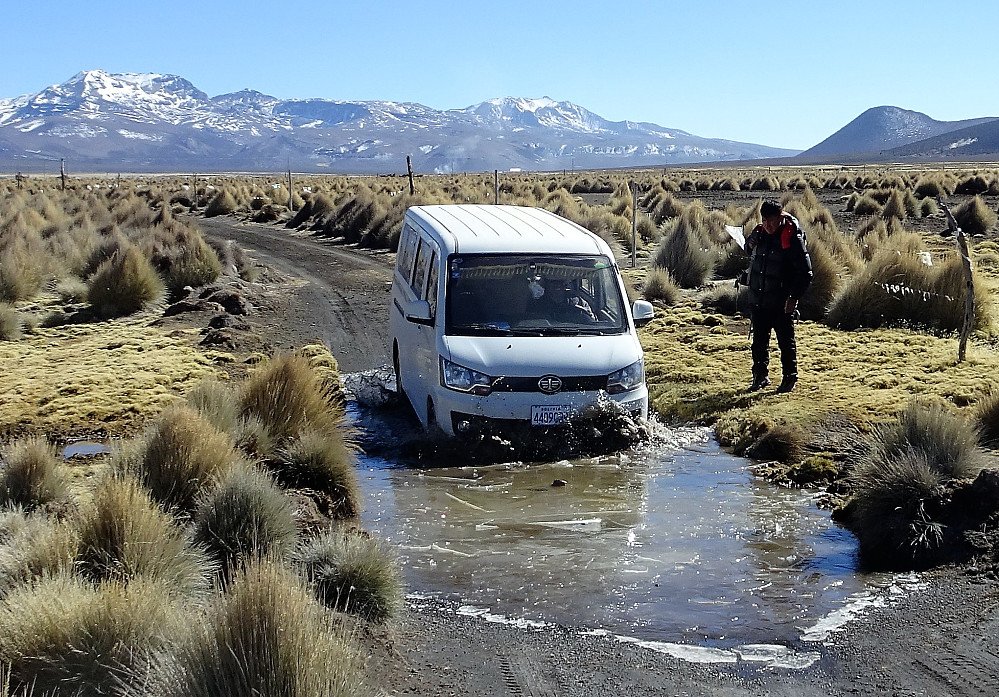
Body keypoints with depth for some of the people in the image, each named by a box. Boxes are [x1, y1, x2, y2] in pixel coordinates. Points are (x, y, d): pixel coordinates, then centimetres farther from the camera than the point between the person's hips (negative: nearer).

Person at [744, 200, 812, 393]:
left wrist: (794, 297, -18)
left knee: (786, 341, 5)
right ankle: (761, 376, 25)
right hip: (758, 301, 6)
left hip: (782, 304, -6)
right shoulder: (759, 234, 4)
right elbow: (749, 251, 27)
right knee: (759, 341, 13)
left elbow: (805, 273, -13)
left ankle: (789, 378, 16)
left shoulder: (792, 239, -14)